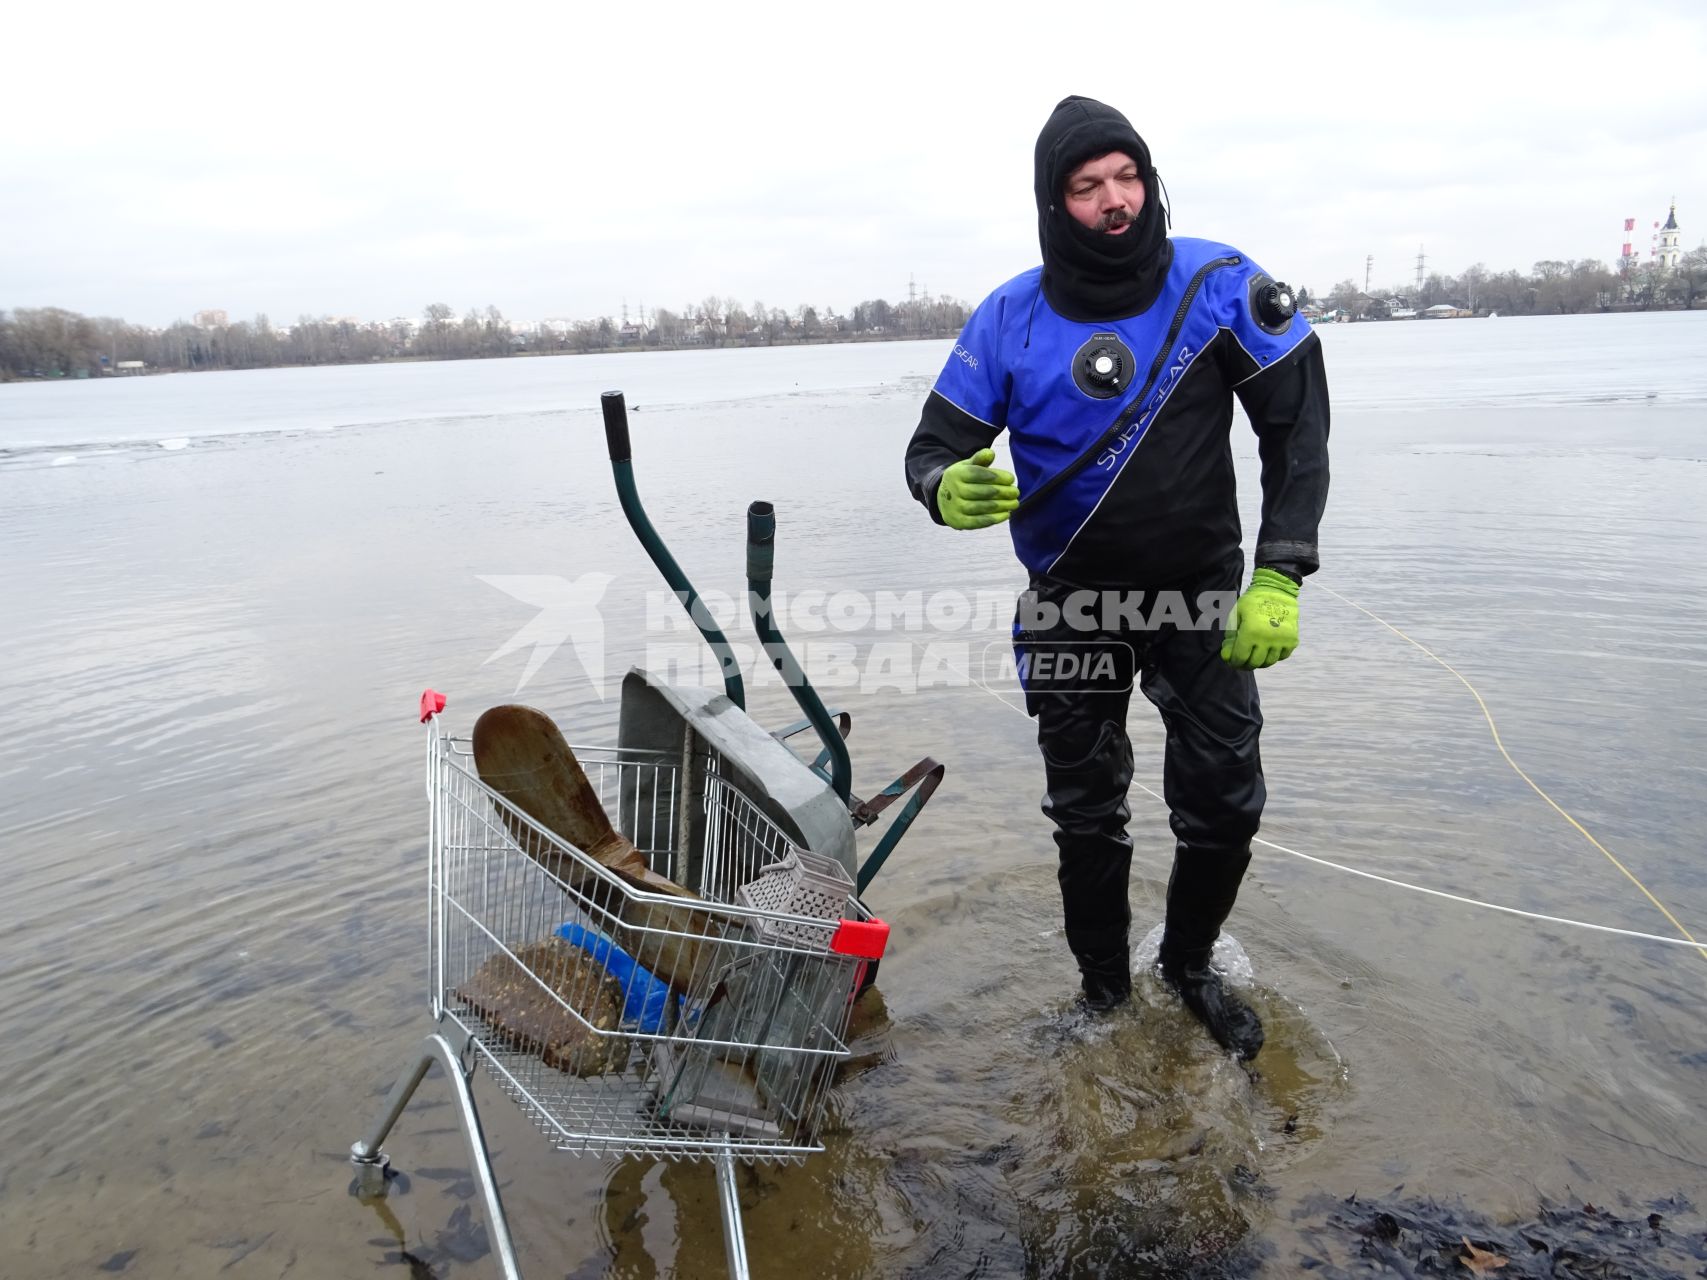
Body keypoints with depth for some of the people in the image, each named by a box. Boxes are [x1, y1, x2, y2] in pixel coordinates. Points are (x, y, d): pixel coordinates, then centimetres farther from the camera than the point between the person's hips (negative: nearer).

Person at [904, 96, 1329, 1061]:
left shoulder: (1219, 286, -12)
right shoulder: (1011, 319, -10)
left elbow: (1298, 424, -8)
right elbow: (932, 449, -9)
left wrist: (1280, 577, -17)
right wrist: (950, 491, -35)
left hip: (1203, 588, 0)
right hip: (1072, 602, 0)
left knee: (1225, 801, 4)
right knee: (1088, 813, 9)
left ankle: (1191, 965, 32)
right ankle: (1104, 990, 30)